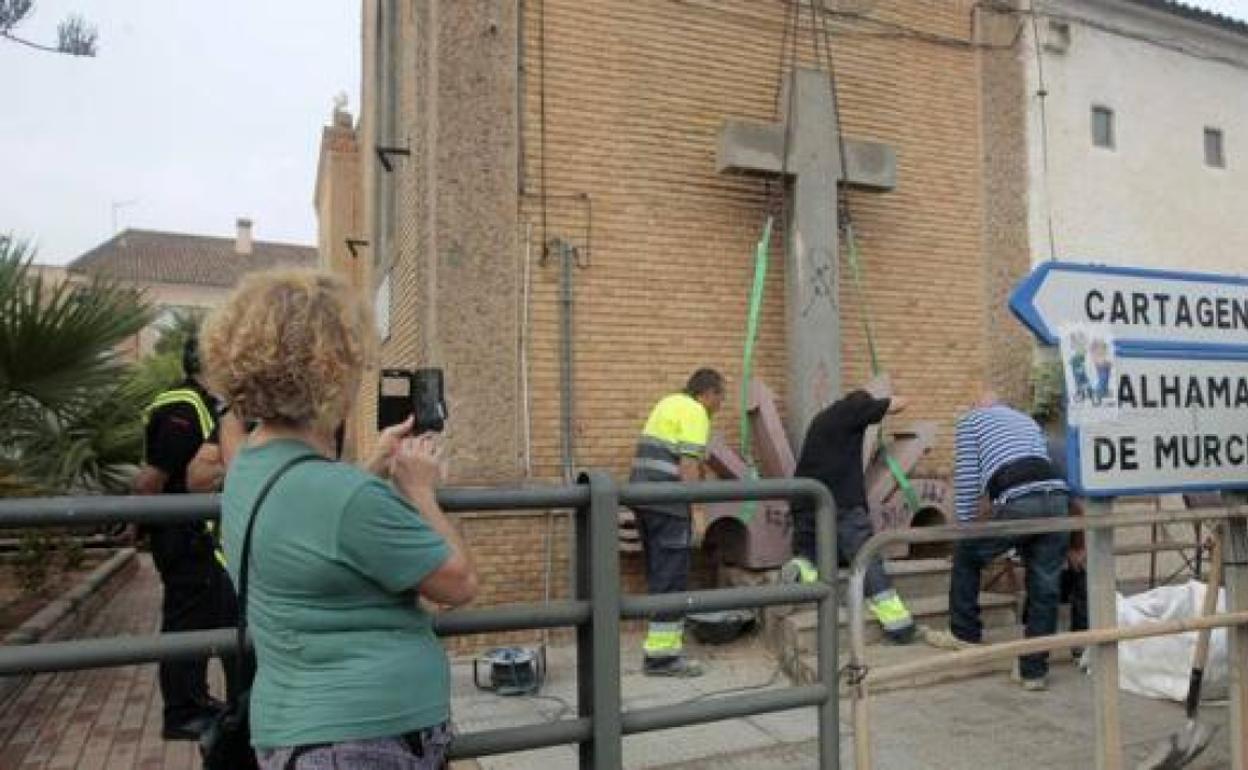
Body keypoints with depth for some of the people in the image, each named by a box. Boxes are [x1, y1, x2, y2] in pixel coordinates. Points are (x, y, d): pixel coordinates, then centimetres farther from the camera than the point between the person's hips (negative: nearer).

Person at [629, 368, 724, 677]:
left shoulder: (669, 402, 21)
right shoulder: (695, 412, -8)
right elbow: (688, 463, -17)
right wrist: (697, 511, -15)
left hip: (644, 498, 10)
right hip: (668, 504, -9)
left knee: (660, 575, 15)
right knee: (672, 579, -4)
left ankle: (661, 645, 21)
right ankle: (660, 654, -1)